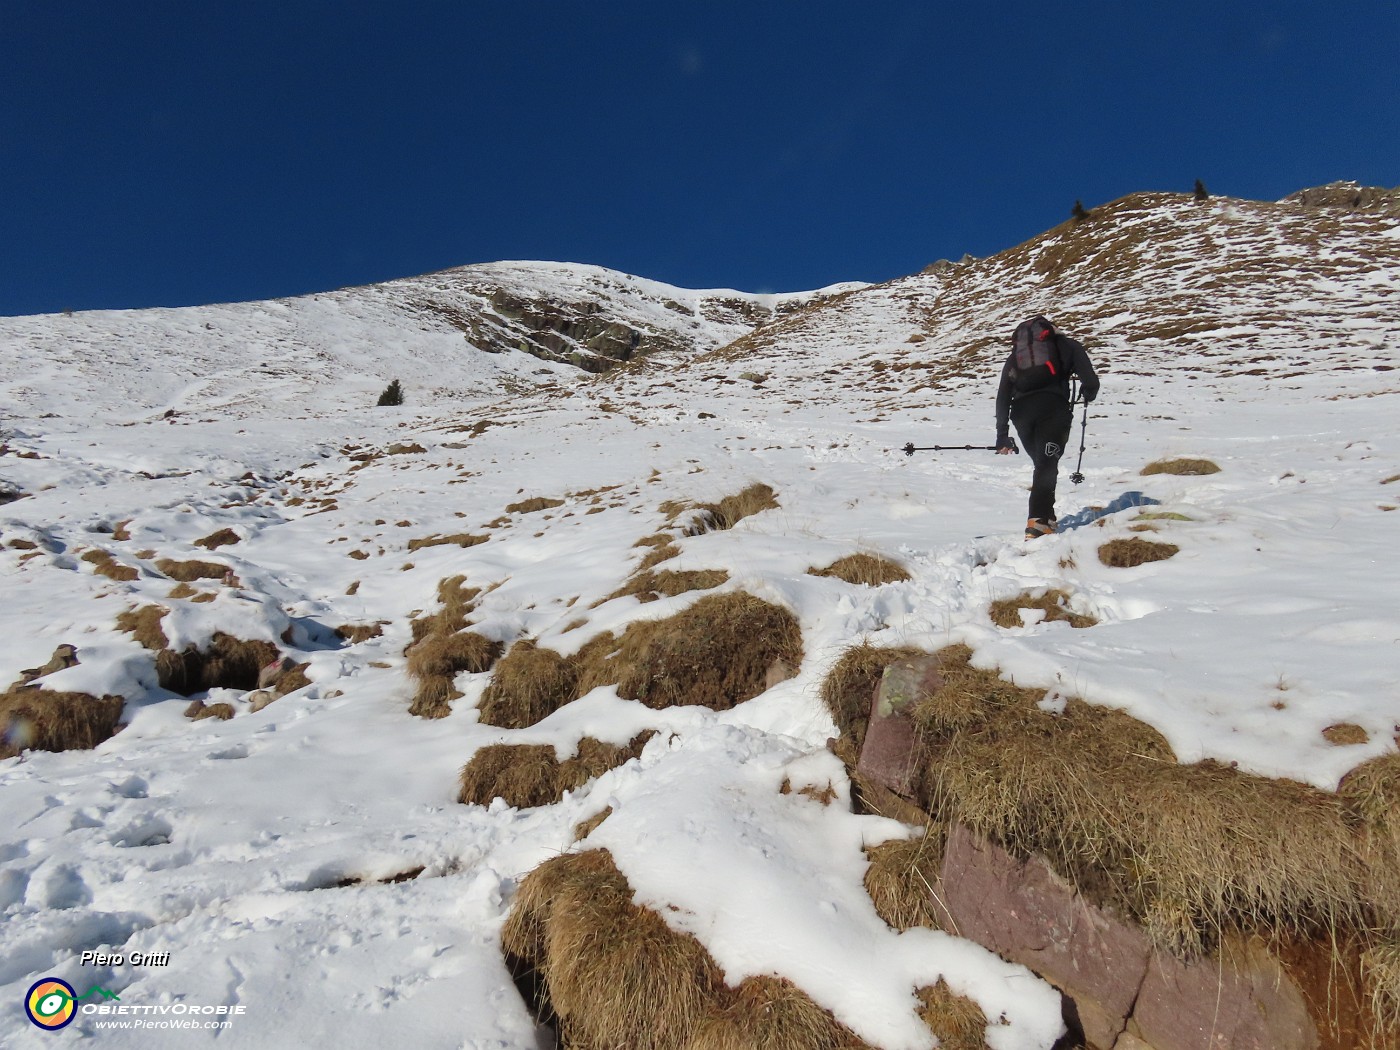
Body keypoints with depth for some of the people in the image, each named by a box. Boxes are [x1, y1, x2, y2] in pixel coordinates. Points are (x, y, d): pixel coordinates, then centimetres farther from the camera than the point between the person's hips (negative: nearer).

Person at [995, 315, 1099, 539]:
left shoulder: (1013, 358, 30)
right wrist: (1090, 385, 6)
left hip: (1021, 412, 3)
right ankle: (1039, 521, -25)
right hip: (1053, 407, -3)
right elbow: (1078, 353, 2)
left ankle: (1046, 517, 13)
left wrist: (1002, 435, 20)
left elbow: (1003, 396, 22)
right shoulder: (1061, 343, 24)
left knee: (1042, 464, 17)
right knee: (1047, 465, -10)